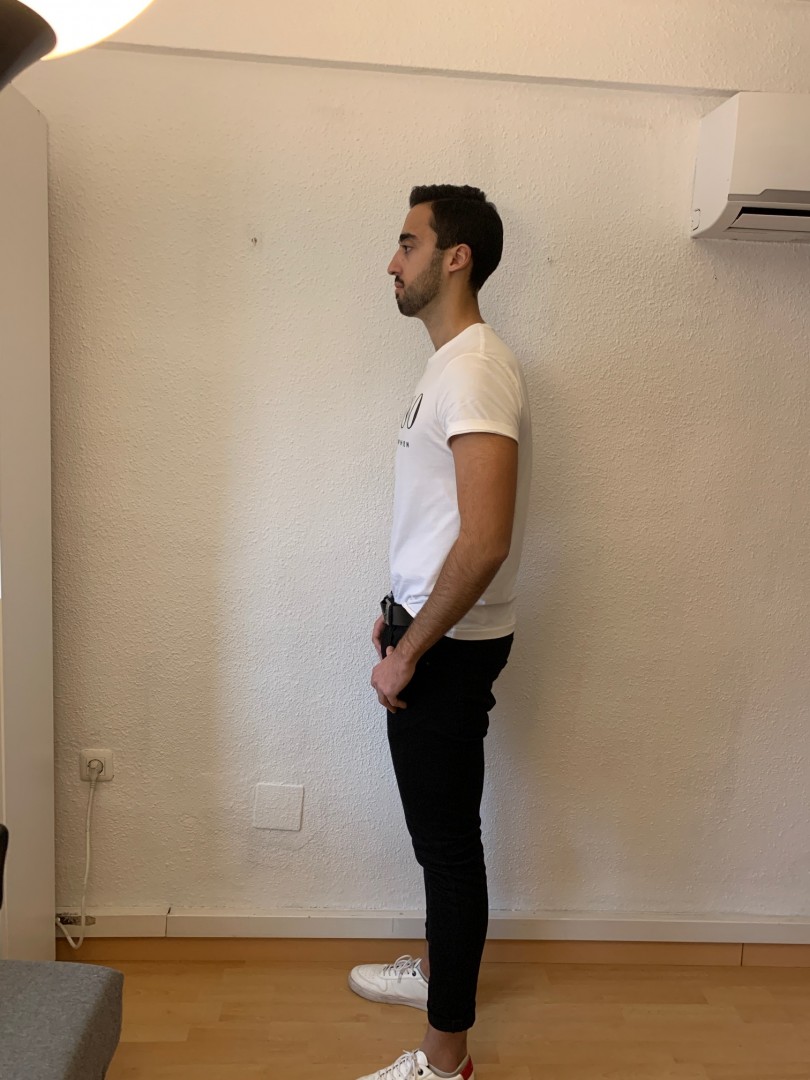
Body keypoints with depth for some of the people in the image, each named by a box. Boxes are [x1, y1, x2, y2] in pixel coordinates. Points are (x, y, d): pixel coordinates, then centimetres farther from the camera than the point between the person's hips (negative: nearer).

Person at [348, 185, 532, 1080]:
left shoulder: (476, 370, -21)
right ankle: (438, 967, 46)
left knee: (447, 837, 3)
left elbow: (485, 540, -30)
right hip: (434, 634, 10)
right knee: (439, 828, 24)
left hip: (449, 650, -10)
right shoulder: (451, 365, 12)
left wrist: (410, 650, -21)